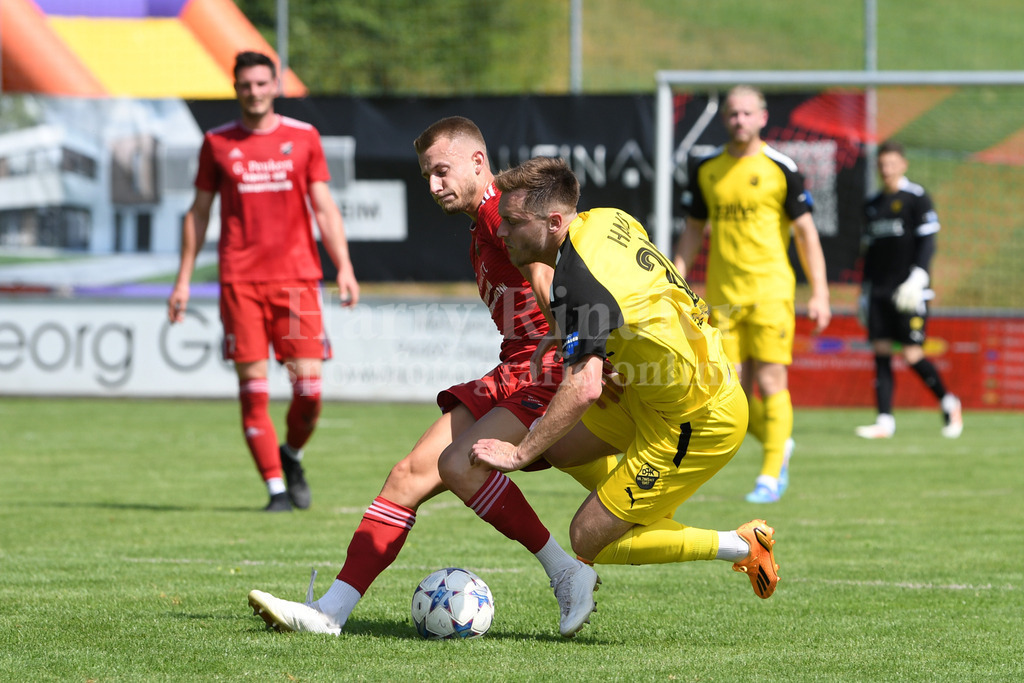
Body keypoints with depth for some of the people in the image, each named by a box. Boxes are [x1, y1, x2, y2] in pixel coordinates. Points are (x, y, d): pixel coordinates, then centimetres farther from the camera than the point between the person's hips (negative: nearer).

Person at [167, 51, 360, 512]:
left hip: (296, 275, 0)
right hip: (239, 279, 0)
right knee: (253, 389, -5)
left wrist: (344, 268, -3)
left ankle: (292, 456, 22)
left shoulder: (303, 137, 7)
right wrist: (183, 279, 9)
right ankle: (276, 487, 3)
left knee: (308, 384, -7)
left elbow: (325, 208, 7)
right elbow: (198, 213, 13)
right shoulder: (217, 143, 7)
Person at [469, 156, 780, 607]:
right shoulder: (606, 220, 0)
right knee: (559, 441, 15)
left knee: (588, 540, -3)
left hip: (699, 424, -10)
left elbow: (584, 388, -34)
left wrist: (519, 455, -25)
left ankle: (739, 547, 4)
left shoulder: (581, 280, -27)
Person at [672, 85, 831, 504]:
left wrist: (819, 293, -6)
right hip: (722, 295, 4)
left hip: (770, 292, -4)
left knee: (770, 383, -9)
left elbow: (806, 233, -1)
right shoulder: (707, 171, 8)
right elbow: (693, 232, 16)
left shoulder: (780, 169, -3)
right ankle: (780, 444, 27)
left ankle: (771, 476, -2)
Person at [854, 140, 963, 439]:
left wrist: (916, 279, -19)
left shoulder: (917, 198, -3)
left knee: (912, 355, -10)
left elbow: (927, 243, -8)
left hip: (908, 291, -6)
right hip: (878, 291, 6)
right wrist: (864, 292, 20)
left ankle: (948, 403, 12)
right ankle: (885, 421, -1)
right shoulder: (872, 205, 16)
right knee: (880, 353, -1)